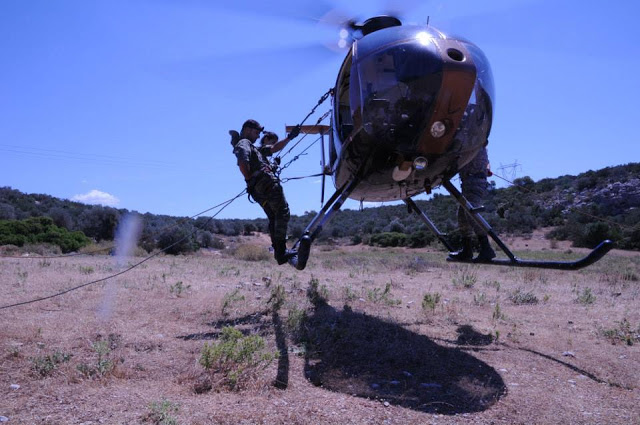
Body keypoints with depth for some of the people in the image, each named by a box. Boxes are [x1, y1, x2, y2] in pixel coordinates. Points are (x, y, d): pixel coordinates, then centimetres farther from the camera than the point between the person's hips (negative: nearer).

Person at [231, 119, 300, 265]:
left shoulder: (251, 146, 30)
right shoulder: (244, 143, 0)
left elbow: (273, 148, 30)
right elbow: (242, 163, -22)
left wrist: (289, 137, 24)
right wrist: (249, 178, -14)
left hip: (258, 190, 10)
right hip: (267, 183, -10)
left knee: (274, 219, 12)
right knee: (283, 213, -12)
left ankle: (278, 253, 10)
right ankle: (281, 251, -20)